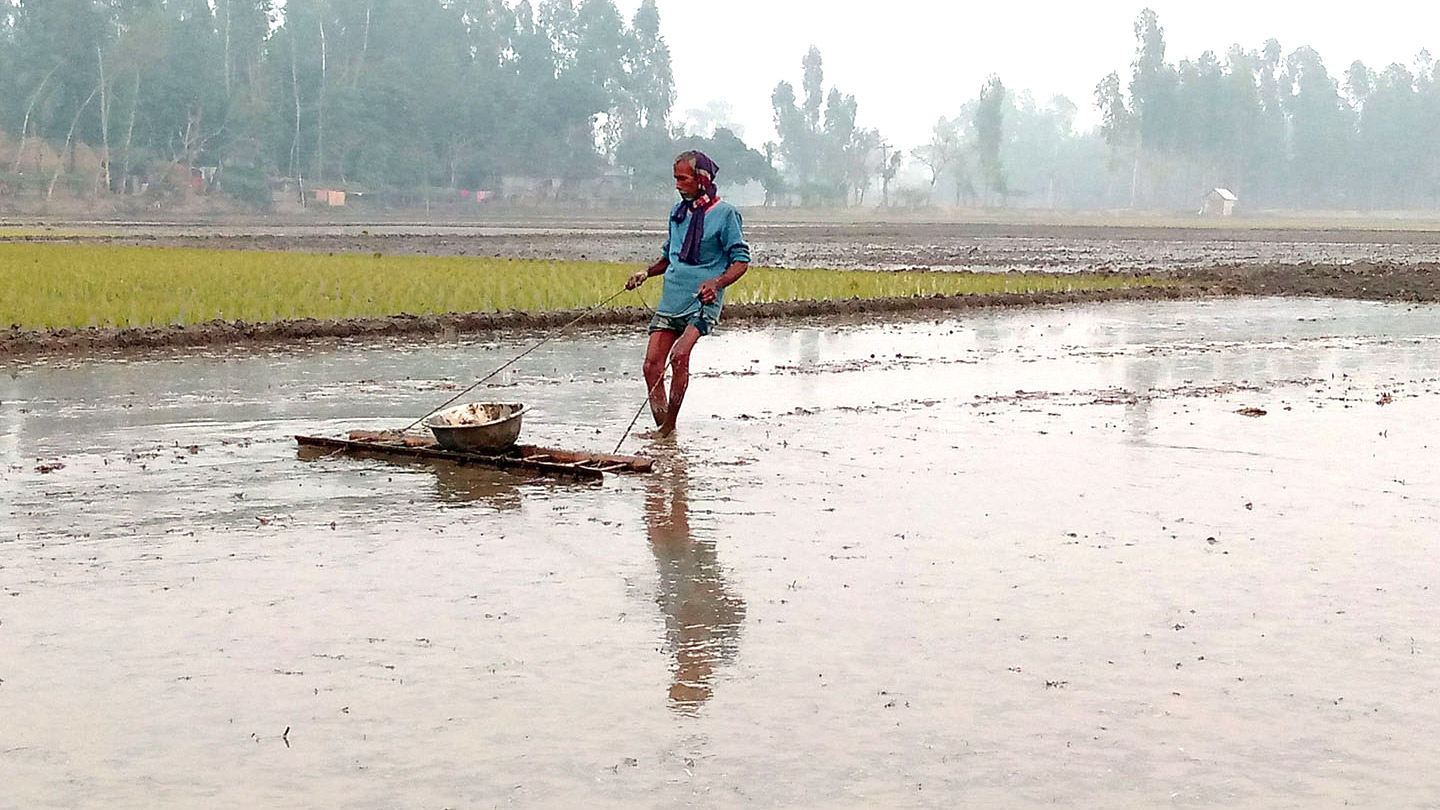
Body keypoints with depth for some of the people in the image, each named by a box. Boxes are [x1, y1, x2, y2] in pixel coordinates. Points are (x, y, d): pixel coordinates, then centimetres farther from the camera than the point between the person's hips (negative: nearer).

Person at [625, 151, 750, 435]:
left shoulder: (724, 213, -4)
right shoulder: (678, 210, 15)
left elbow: (741, 260, -6)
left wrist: (717, 282, -23)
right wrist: (647, 272, 9)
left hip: (702, 301, -6)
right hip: (671, 298, 6)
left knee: (680, 355, -26)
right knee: (652, 365, -4)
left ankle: (671, 426, -18)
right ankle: (660, 429, 5)